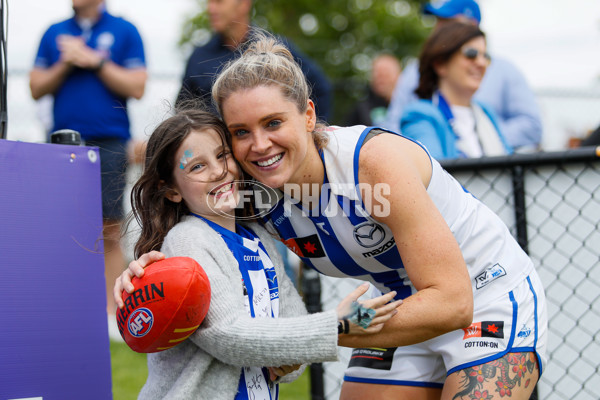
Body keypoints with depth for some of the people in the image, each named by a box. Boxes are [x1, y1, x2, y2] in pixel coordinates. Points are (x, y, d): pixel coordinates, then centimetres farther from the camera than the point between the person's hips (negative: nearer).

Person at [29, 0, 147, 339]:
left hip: (109, 142, -3)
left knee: (110, 231, -4)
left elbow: (137, 87, -3)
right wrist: (65, 64, -5)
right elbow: (37, 88, 11)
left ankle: (112, 310, 0)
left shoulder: (125, 31, 5)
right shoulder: (55, 34, 15)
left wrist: (95, 61, -8)